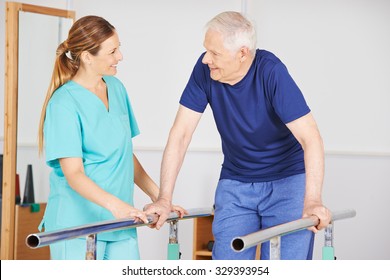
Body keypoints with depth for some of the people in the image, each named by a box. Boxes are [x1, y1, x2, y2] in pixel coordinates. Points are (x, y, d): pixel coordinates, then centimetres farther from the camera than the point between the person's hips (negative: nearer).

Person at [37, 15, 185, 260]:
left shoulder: (116, 88, 11)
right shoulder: (64, 103, -12)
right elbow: (73, 173, -20)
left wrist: (158, 196, 14)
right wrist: (114, 204, -34)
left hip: (120, 223, 7)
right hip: (77, 225, -7)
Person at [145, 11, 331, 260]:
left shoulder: (271, 72, -24)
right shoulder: (205, 70, -13)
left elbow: (310, 138, -30)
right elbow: (181, 133, -11)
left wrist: (312, 201, -42)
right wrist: (164, 199, -16)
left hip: (287, 181, -4)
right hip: (235, 183, 4)